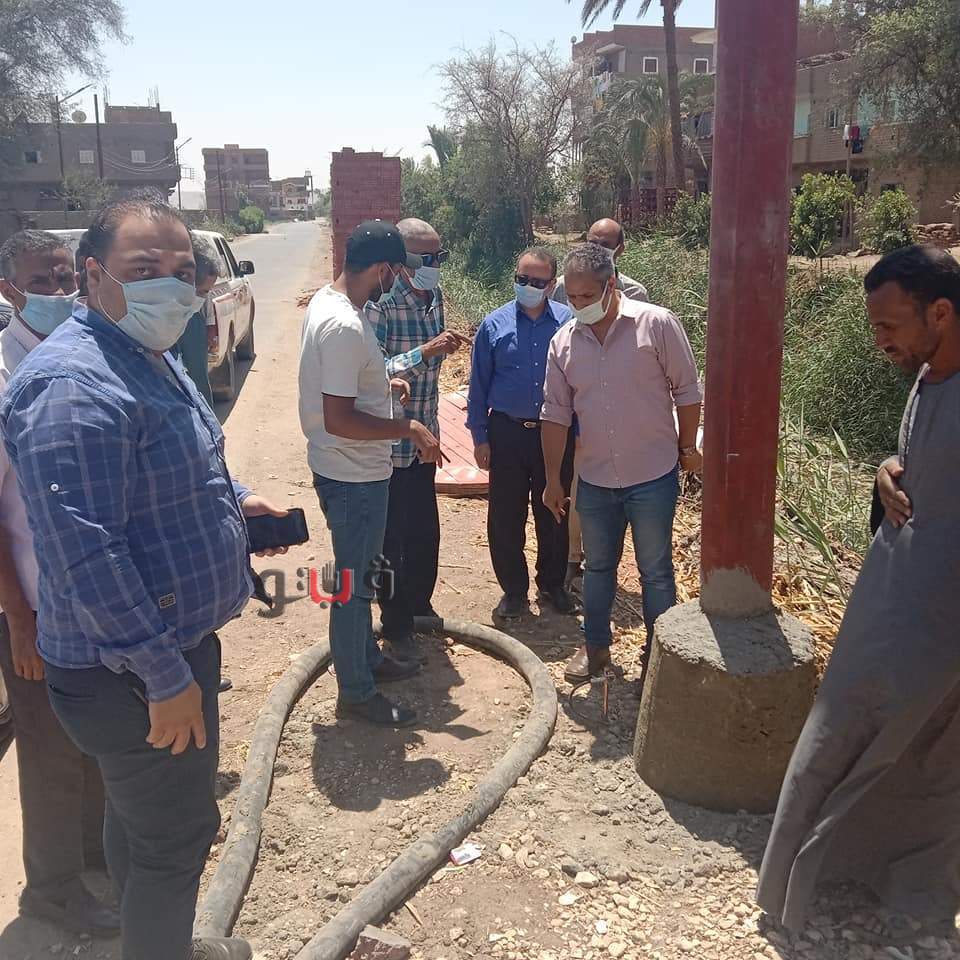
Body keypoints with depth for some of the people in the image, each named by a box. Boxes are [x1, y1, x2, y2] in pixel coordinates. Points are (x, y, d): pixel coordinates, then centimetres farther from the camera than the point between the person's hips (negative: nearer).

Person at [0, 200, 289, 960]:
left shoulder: (149, 357, 8)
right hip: (136, 671, -10)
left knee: (142, 816, 26)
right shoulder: (74, 384, -26)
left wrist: (230, 499, 8)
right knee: (175, 837, 8)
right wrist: (166, 676, -26)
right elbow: (87, 553, -30)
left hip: (169, 640, 10)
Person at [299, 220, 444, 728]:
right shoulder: (345, 327, -28)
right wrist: (407, 428, -22)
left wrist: (380, 384, 17)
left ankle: (367, 657, 41)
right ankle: (356, 693, 21)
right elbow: (338, 420, -30)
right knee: (353, 582, 4)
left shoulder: (326, 300, 4)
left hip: (350, 470, 10)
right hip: (354, 476, -10)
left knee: (360, 572, 23)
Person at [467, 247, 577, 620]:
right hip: (507, 433, 0)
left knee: (554, 515, 13)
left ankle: (552, 585, 31)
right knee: (505, 519, 6)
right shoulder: (494, 325, -2)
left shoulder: (569, 323, -5)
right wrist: (480, 437, 0)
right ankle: (513, 590, 23)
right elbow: (478, 385, 2)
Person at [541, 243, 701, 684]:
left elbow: (687, 391, -4)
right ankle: (595, 647, 35)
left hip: (652, 477, -4)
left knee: (656, 572, 9)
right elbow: (556, 414, 5)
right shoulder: (564, 341, 0)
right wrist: (553, 478, 5)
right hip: (594, 481, 4)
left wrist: (687, 447, 1)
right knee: (598, 566, 18)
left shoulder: (657, 324, -12)